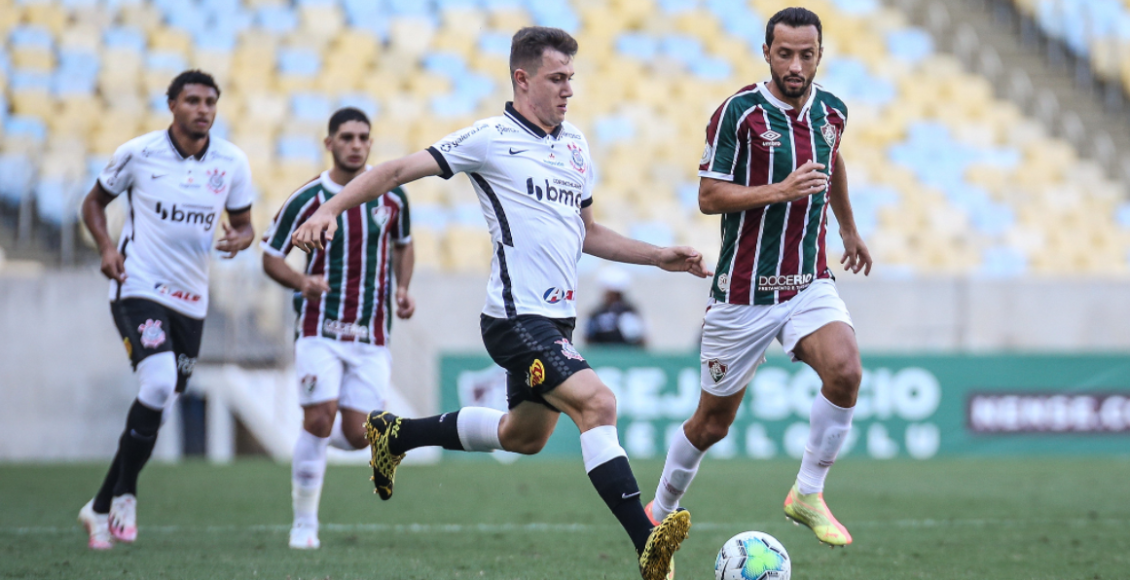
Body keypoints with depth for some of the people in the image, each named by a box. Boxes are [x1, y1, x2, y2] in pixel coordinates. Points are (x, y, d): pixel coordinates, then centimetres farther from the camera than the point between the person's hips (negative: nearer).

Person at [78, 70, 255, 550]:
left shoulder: (232, 163, 2)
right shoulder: (138, 154, -6)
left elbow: (244, 223, 13)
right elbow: (94, 202, 8)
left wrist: (240, 239, -12)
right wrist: (106, 247, -10)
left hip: (191, 300, 5)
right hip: (138, 290, -5)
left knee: (158, 409, 8)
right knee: (159, 382, -26)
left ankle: (101, 508, 22)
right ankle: (124, 493, -10)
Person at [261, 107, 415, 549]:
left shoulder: (391, 195, 3)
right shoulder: (306, 200, -7)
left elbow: (402, 245, 21)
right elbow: (270, 257, 0)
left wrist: (402, 289, 3)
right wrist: (301, 281, -20)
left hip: (372, 334, 3)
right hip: (321, 328, -3)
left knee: (357, 436, -2)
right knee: (318, 420, -13)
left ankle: (318, 441, 35)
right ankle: (304, 524, 0)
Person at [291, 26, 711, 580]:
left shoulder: (575, 145, 14)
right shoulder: (492, 139, -8)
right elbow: (398, 170, -8)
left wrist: (661, 256, 19)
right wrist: (331, 207, -20)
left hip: (555, 318, 9)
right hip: (517, 318, -9)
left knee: (524, 436, 23)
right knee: (597, 402, -25)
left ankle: (396, 433, 42)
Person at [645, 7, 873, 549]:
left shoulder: (831, 111, 4)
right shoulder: (739, 113, -12)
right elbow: (709, 197, -13)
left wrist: (850, 229, 39)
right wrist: (780, 191, -26)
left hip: (809, 284, 4)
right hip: (743, 293, -3)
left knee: (844, 370, -25)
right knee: (712, 422, 6)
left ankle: (808, 494, -7)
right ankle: (660, 512, 32)